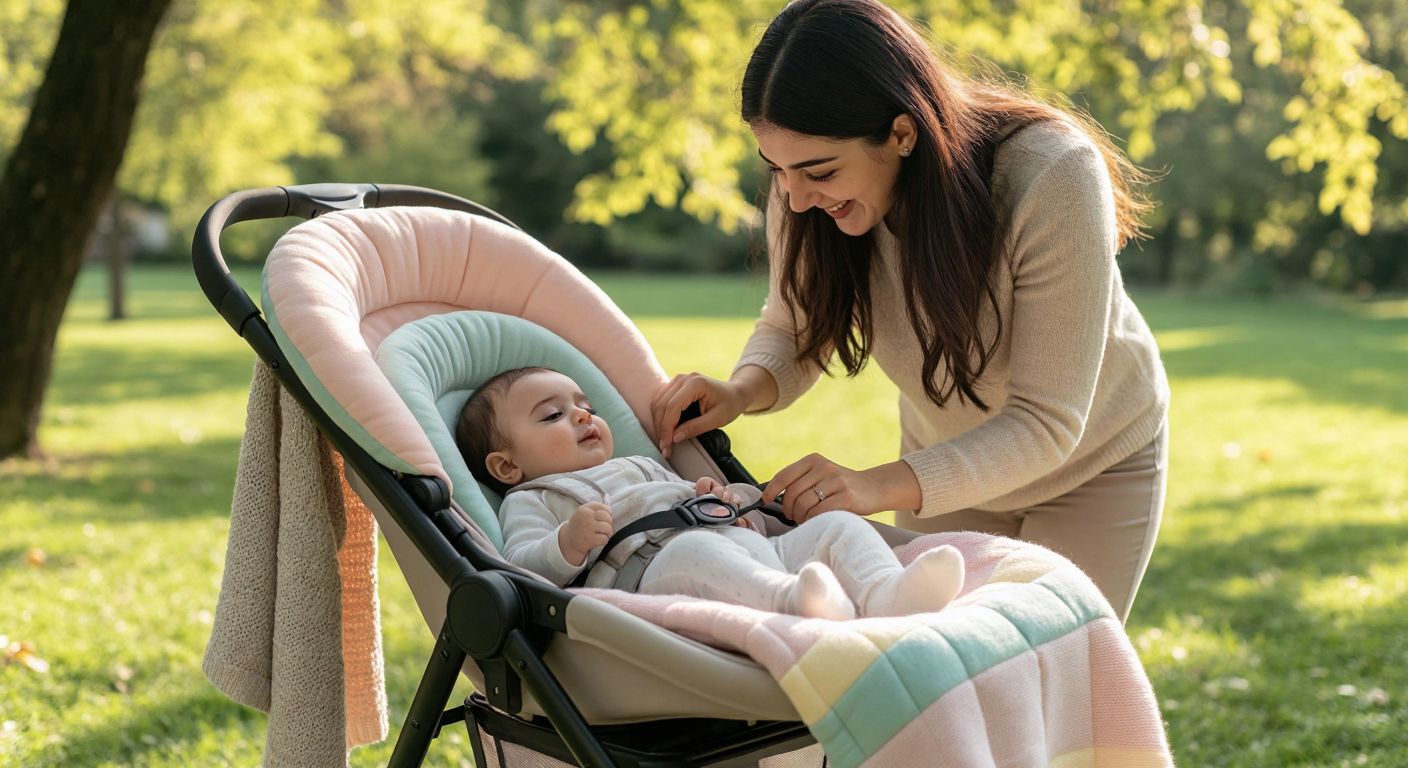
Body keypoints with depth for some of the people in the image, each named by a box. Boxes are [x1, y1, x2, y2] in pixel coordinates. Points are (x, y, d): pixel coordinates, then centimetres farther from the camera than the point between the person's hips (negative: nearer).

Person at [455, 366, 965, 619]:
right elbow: (522, 567, 1)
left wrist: (712, 497, 19)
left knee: (838, 524, -6)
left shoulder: (639, 468, 41)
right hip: (651, 569, -8)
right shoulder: (530, 500, 18)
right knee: (693, 549, -39)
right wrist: (570, 543, -20)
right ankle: (793, 601, -65)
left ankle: (886, 592, -38)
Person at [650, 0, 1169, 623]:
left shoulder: (1053, 179, -37)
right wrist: (744, 389, -29)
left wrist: (880, 487, -47)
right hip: (945, 464, 3)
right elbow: (793, 331, -6)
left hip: (1092, 461, -3)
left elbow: (1046, 423, -34)